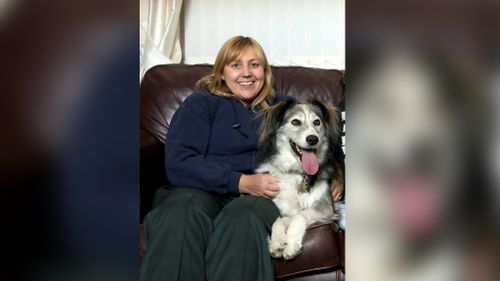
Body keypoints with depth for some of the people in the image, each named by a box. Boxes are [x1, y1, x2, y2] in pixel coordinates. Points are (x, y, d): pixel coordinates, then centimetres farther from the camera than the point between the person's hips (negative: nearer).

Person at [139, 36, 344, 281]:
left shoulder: (283, 106, 22)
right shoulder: (201, 103, 12)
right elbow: (178, 163, -3)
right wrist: (242, 182, -14)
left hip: (263, 195, 1)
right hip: (203, 190, -1)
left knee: (243, 217, -37)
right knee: (181, 213, -37)